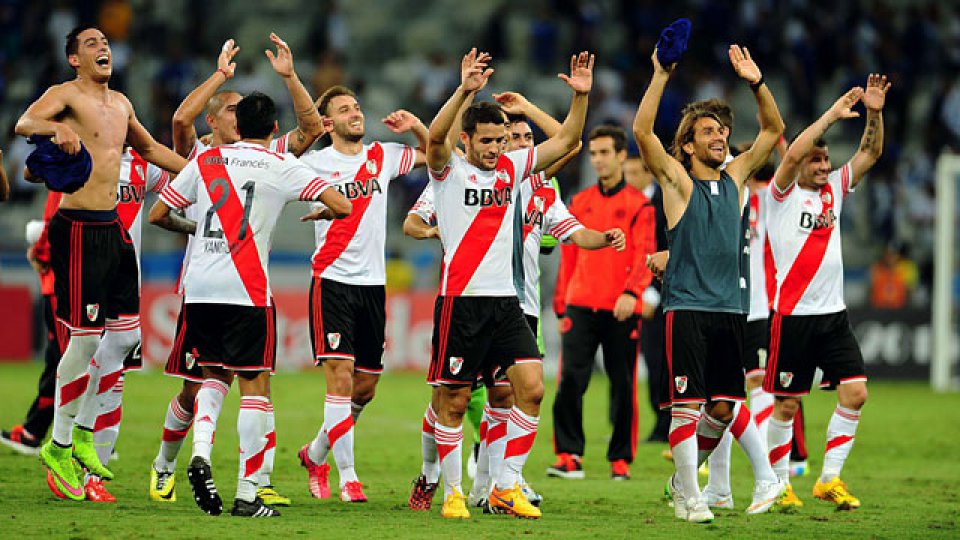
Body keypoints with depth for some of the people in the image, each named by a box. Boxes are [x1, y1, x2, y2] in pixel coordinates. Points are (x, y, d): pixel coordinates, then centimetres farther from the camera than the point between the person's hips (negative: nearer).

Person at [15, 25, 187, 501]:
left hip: (113, 228, 8)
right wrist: (57, 128, -46)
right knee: (85, 339, -7)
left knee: (126, 334, 9)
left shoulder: (120, 103, 16)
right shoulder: (67, 95, -8)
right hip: (79, 229, -8)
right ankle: (58, 446, 5)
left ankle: (83, 433, 22)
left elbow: (148, 148, 33)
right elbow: (24, 123, -26)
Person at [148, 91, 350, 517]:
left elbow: (156, 215, 15)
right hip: (246, 291, -4)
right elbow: (342, 206, -5)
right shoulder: (281, 167, 2)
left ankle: (200, 453, -4)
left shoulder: (206, 161, 11)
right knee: (254, 385, 2)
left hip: (198, 287, 4)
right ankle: (247, 495, -4)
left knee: (215, 374, 21)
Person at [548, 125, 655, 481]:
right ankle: (569, 456, -5)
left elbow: (645, 254, -7)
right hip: (581, 305, 3)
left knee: (623, 386, 2)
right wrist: (563, 306, 13)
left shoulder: (638, 204, 2)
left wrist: (631, 293, -23)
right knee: (570, 379, -8)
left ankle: (620, 459, 11)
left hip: (621, 310, -3)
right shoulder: (580, 203, 14)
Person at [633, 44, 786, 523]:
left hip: (729, 308, 5)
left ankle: (684, 477, 26)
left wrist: (756, 82, 6)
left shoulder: (734, 177, 14)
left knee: (723, 406, 6)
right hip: (687, 308, -5)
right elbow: (642, 131, -13)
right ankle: (689, 498, 0)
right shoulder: (678, 182, 0)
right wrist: (661, 76, -16)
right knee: (687, 404, -7)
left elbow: (773, 129, 19)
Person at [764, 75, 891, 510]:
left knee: (855, 392, -5)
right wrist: (832, 115, -21)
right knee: (787, 404, 0)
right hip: (793, 315, -5)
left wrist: (874, 113, -6)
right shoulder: (784, 193, -3)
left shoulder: (834, 189, 12)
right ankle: (779, 483, 13)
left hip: (834, 314, 5)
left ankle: (829, 480, 3)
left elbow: (870, 152, 10)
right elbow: (792, 154, -22)